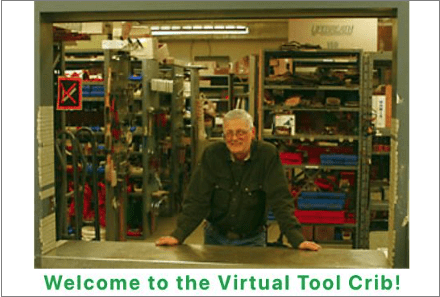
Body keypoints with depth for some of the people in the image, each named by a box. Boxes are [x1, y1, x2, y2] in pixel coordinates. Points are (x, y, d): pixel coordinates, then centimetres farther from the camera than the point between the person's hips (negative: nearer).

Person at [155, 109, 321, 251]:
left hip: (252, 240, -1)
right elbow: (197, 200, -11)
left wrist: (297, 240, -26)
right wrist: (178, 235, -23)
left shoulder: (268, 155, -12)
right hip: (215, 238, 1)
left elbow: (280, 200, -15)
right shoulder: (212, 154, -9)